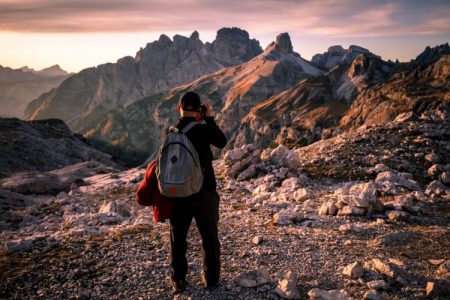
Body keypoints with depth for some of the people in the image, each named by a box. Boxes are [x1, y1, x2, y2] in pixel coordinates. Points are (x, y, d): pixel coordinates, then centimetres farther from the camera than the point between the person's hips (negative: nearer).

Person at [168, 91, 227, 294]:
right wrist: (210, 118, 9)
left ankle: (178, 281, 22)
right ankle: (211, 278, 26)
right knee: (210, 237, 15)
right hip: (205, 193, -1)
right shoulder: (204, 129, -13)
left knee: (178, 239, 15)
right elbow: (222, 142, 5)